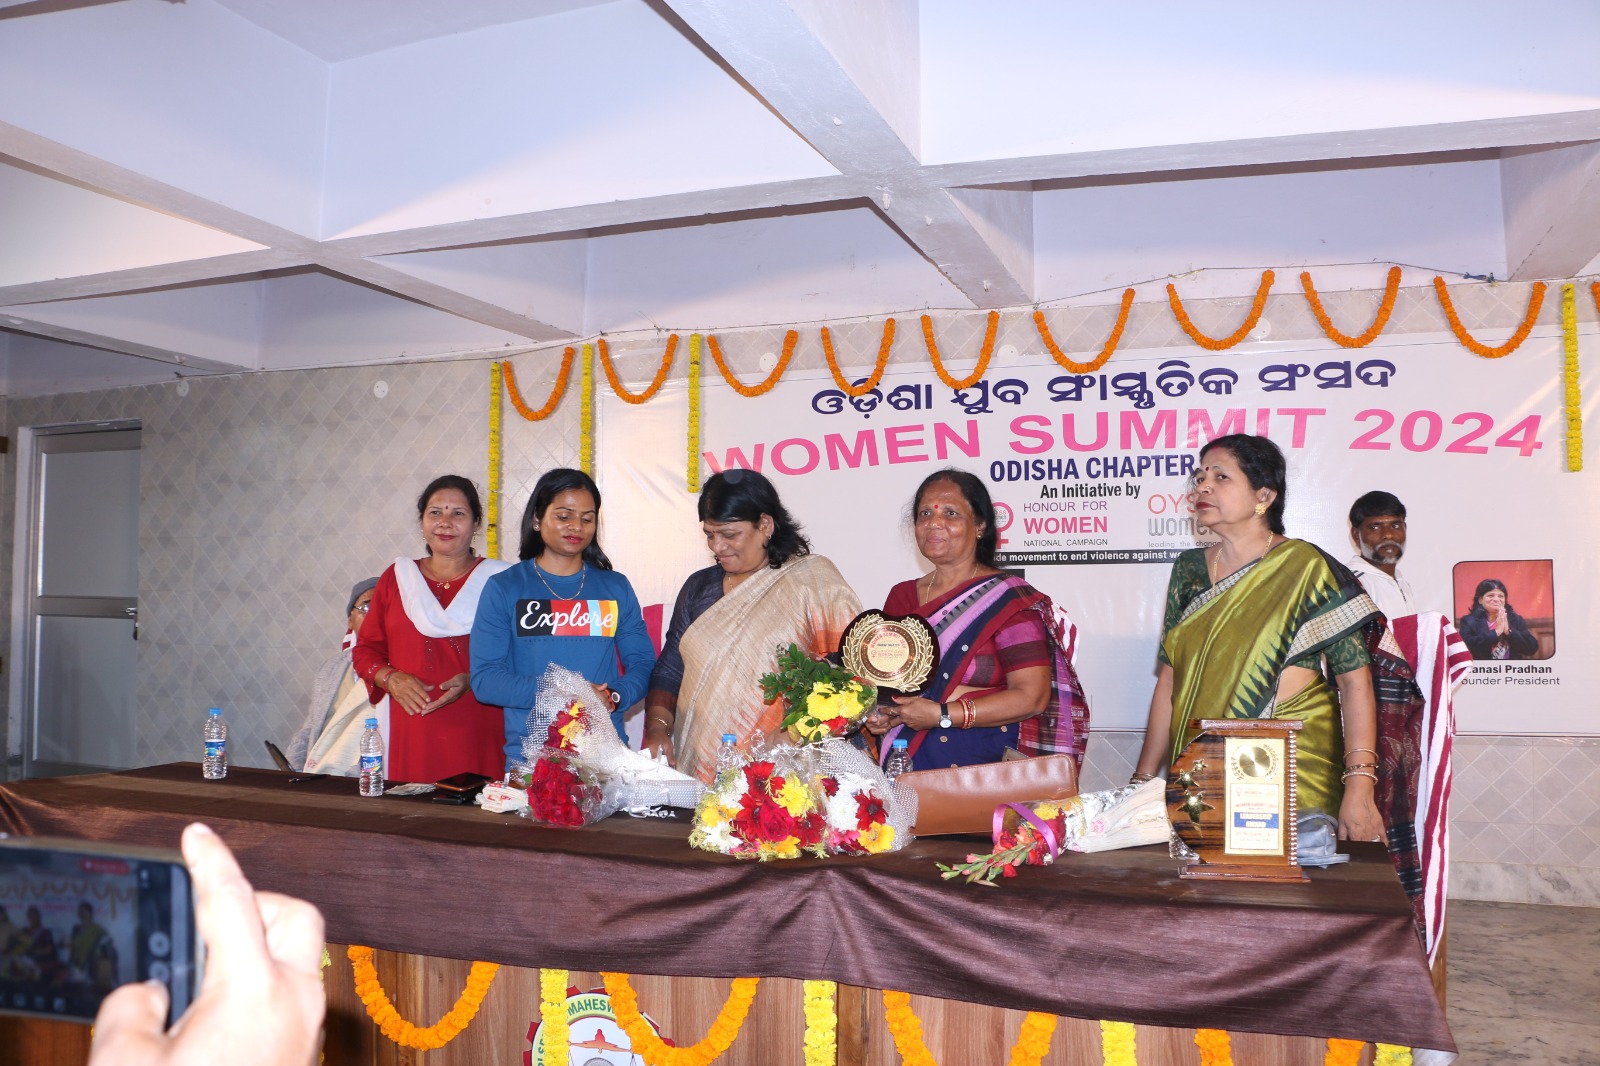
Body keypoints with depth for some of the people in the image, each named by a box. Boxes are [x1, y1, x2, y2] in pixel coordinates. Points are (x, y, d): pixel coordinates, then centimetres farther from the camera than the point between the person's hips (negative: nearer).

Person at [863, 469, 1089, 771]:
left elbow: (1032, 696, -9)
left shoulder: (1009, 599, -2)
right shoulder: (900, 597, 14)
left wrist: (941, 715, -14)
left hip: (987, 764, -5)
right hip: (909, 764, 5)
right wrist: (876, 713, -1)